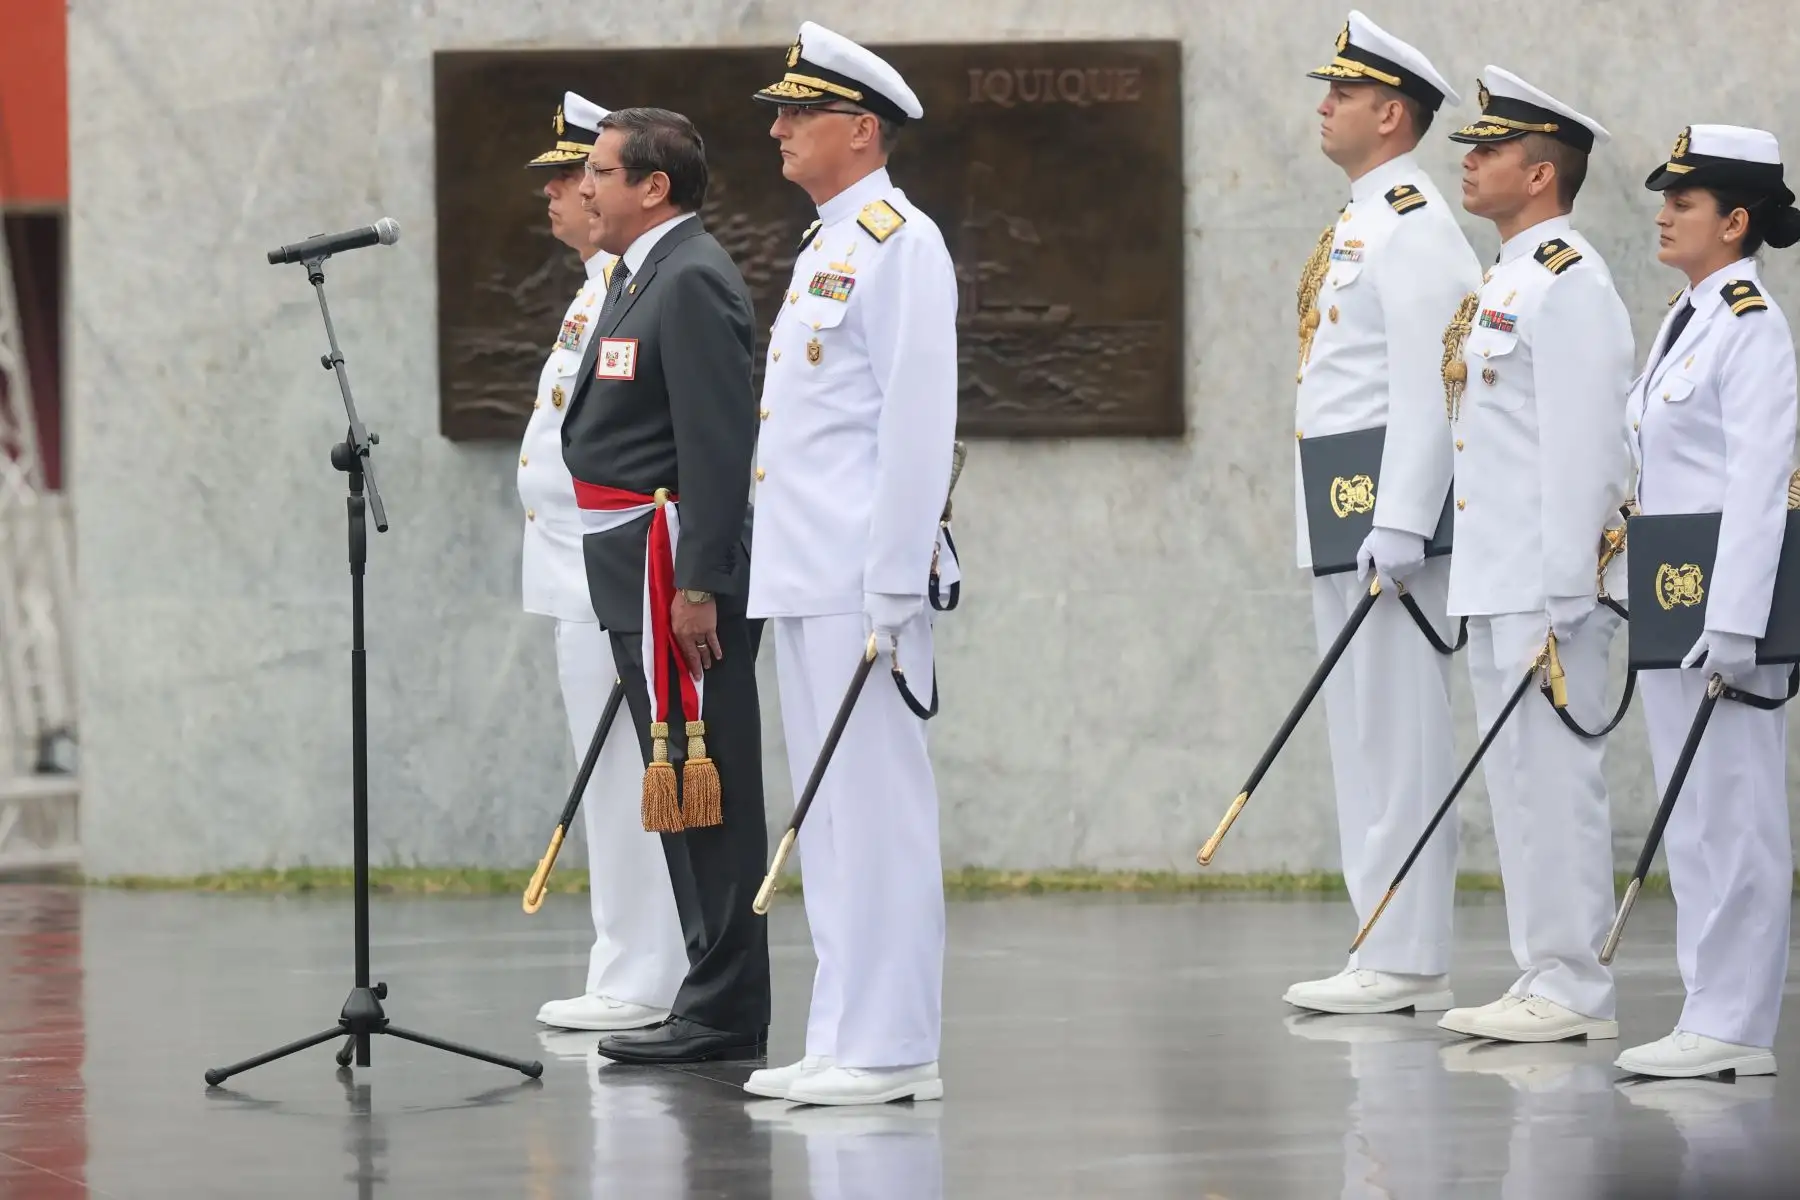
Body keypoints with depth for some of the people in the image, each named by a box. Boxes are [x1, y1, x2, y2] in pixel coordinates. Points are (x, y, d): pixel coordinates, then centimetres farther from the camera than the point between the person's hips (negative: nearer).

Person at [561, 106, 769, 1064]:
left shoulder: (693, 281, -14)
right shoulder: (639, 276, 19)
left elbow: (717, 444, -21)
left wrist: (695, 583, -24)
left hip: (673, 568, -11)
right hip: (640, 576, 11)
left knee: (701, 792, -8)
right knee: (688, 789, 12)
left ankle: (722, 1013, -6)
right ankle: (718, 1006, 17)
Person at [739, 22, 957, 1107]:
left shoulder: (901, 243, -10)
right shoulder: (825, 245, 20)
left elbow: (916, 426, -16)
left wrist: (891, 589, -20)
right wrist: (788, 569, 19)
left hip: (860, 581, -10)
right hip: (803, 575, 10)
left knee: (876, 803, -8)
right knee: (829, 811, 11)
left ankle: (892, 1048, -7)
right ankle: (848, 1039, 15)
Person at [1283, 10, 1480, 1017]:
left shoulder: (1415, 227, -12)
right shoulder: (1359, 226, 19)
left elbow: (1426, 387, -19)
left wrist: (1397, 526, -24)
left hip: (1391, 509, -11)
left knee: (1400, 732, -8)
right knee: (1365, 734, 11)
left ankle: (1410, 961, -7)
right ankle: (1391, 953, 15)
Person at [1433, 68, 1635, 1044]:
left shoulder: (1568, 284, -13)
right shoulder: (1504, 283, 18)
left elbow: (1583, 449, -18)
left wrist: (1560, 603, -21)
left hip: (1547, 585, -10)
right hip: (1493, 584, 10)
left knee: (1555, 777, -7)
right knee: (1518, 782, 11)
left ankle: (1574, 991, -4)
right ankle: (1544, 979, 16)